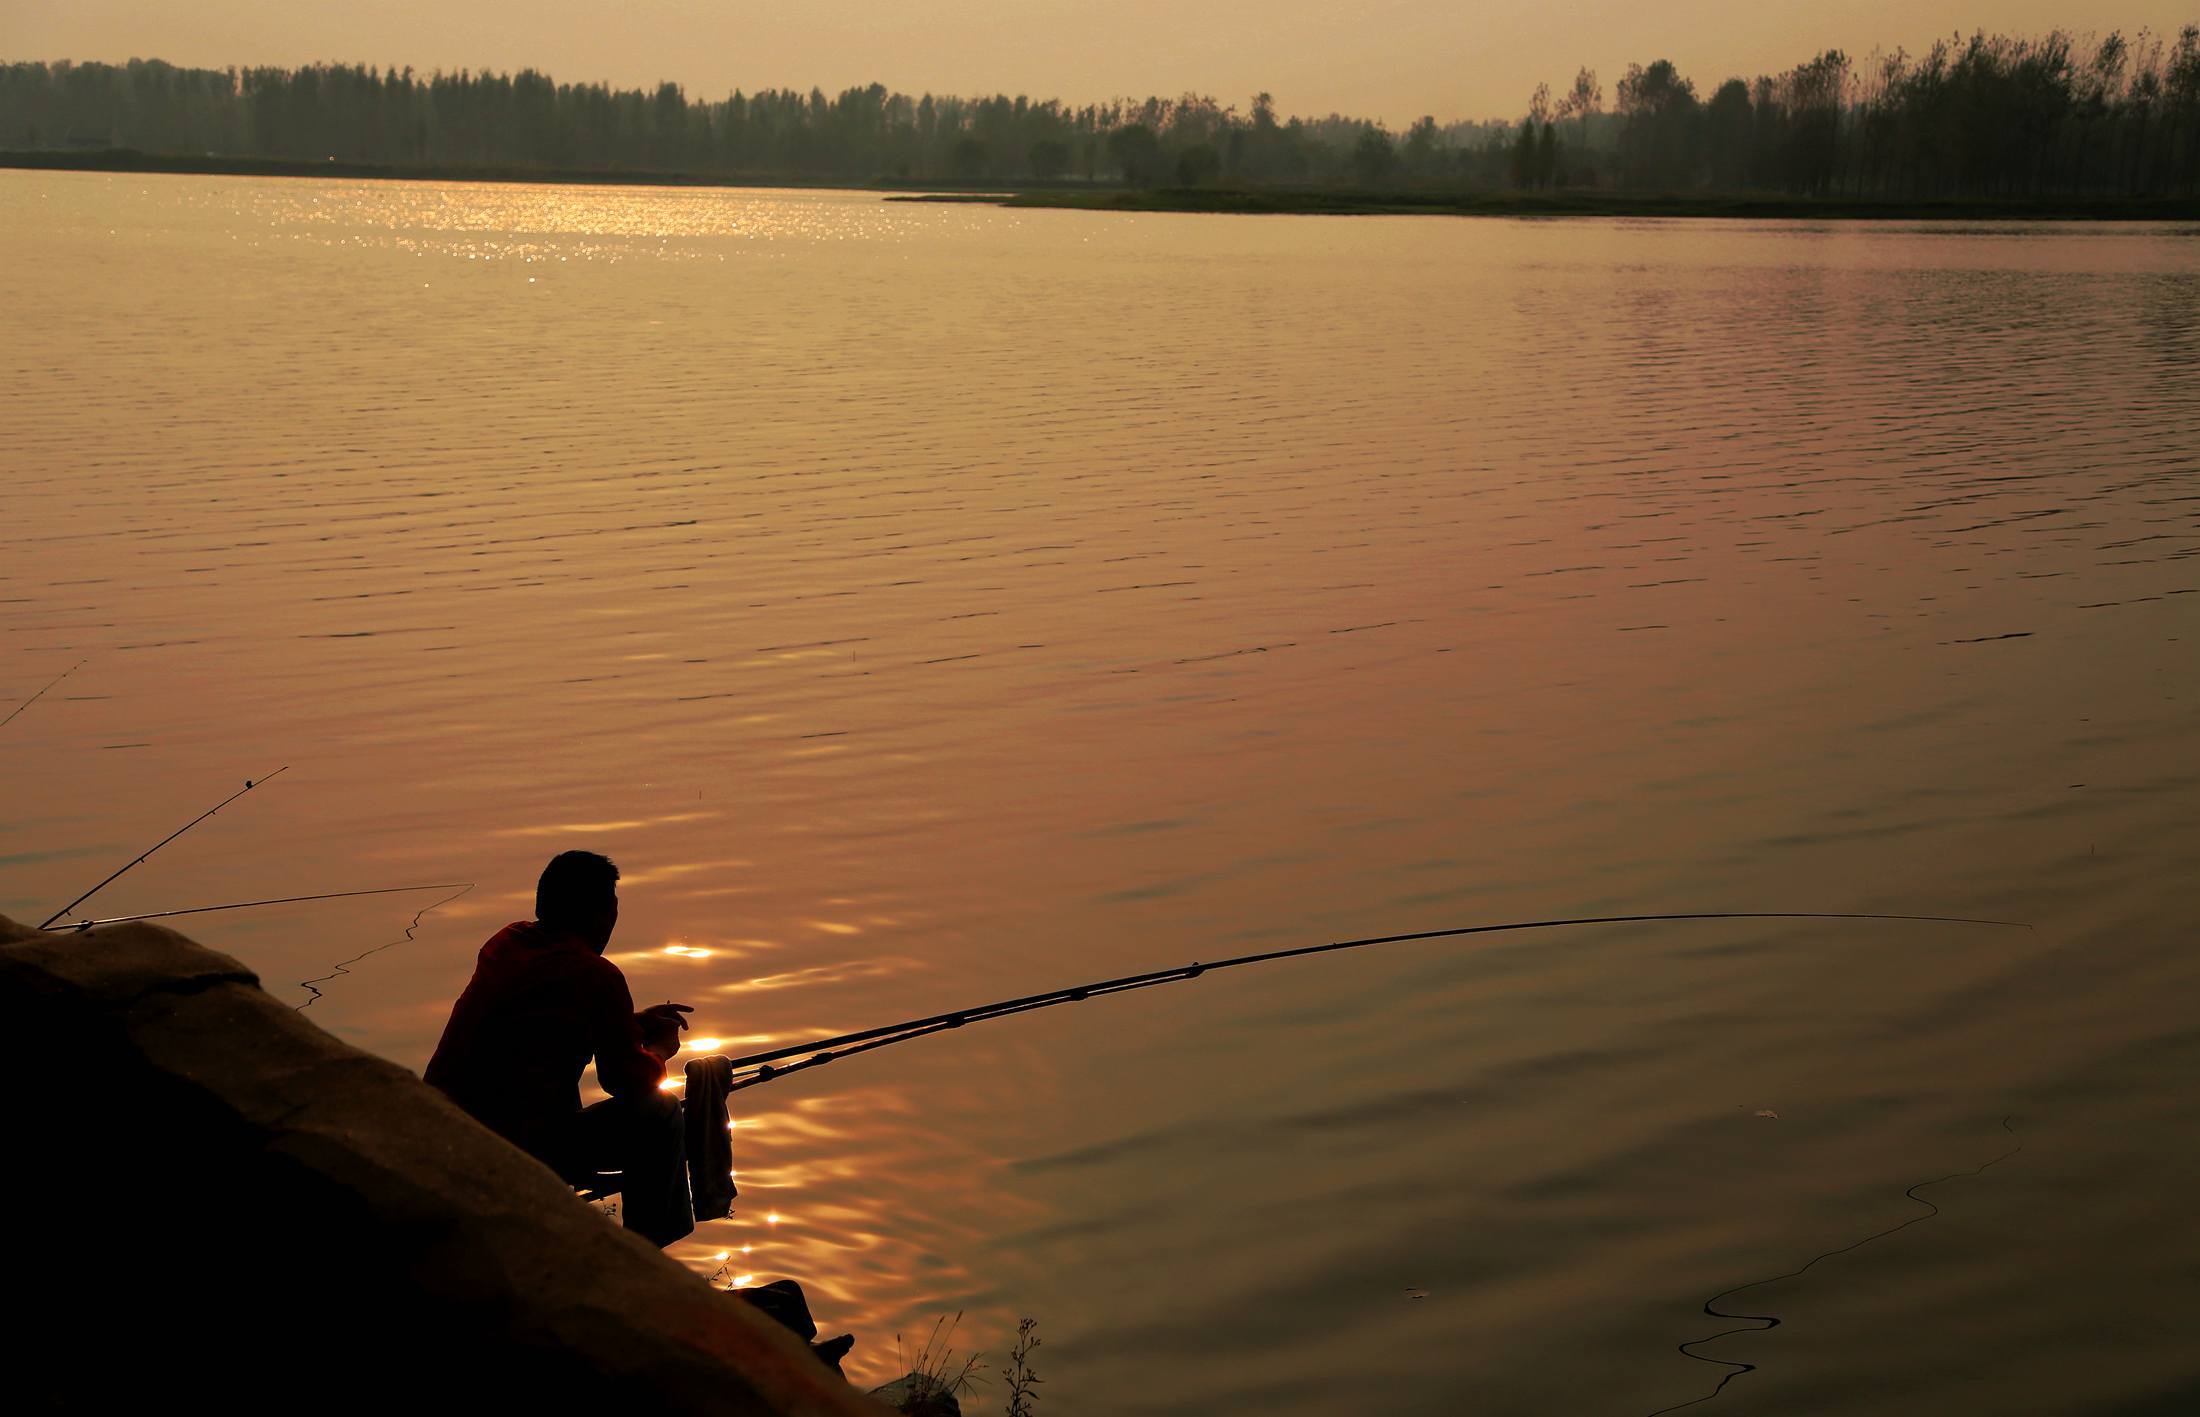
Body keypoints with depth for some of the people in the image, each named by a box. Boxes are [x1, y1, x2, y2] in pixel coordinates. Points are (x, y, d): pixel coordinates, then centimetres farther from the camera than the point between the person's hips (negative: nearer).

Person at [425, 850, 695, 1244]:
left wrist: (633, 1022, 27)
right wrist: (659, 1051, 18)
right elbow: (628, 1079, -4)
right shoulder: (596, 976, -13)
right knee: (660, 1111, 7)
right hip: (512, 1160, -8)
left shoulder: (506, 943, 8)